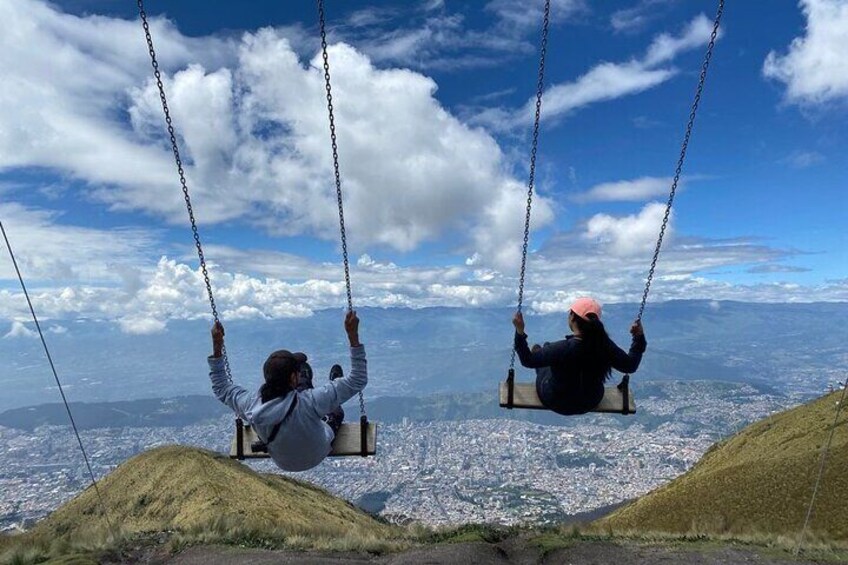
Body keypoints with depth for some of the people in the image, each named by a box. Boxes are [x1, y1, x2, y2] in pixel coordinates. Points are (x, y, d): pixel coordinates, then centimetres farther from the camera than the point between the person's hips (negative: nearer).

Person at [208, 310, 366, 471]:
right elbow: (358, 380, -38)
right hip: (316, 457, -3)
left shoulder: (251, 405, -31)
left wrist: (217, 346, -10)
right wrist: (353, 336, -40)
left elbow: (221, 388, -8)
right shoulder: (309, 402, -43)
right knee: (336, 411, 25)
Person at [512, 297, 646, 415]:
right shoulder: (606, 346, -26)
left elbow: (528, 361, -26)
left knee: (536, 348, 20)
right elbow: (630, 366, -10)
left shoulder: (561, 349, -37)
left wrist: (520, 332, -26)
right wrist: (639, 338, -2)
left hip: (557, 404, -4)